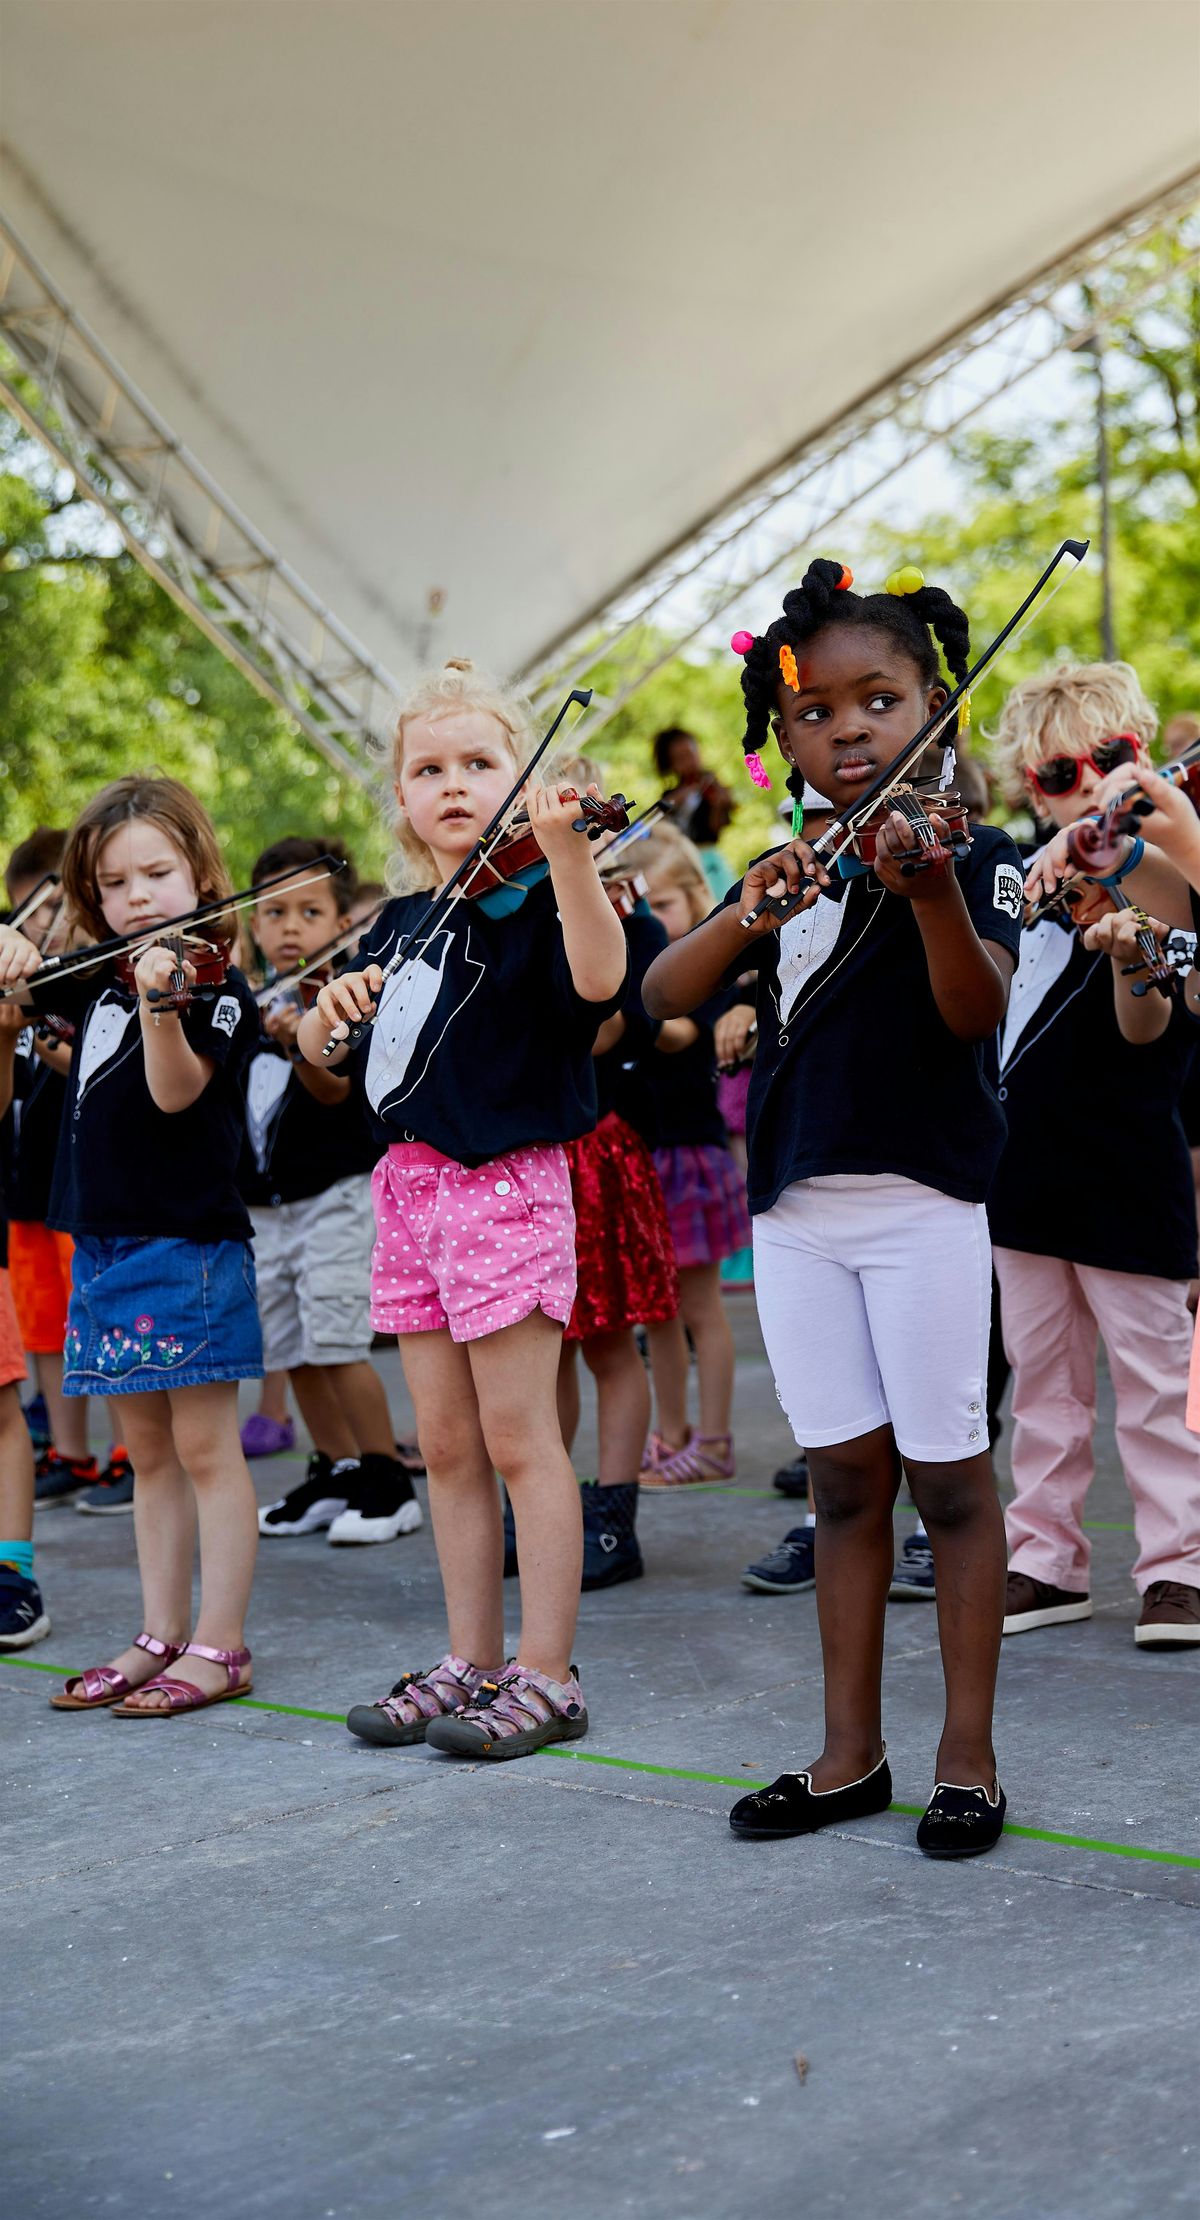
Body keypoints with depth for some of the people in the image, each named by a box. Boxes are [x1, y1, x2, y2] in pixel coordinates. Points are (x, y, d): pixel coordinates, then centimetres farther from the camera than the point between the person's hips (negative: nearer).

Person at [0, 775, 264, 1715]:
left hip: (188, 1243, -7)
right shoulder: (96, 980, 12)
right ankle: (161, 1637, 20)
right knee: (149, 1453, 13)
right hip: (104, 1243, 7)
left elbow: (175, 1089, -22)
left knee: (205, 1450, -2)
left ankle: (219, 1648, 3)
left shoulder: (218, 991, -7)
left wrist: (161, 1000, -38)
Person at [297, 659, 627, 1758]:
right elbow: (320, 1050, 21)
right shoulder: (399, 922, 14)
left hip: (505, 1180, -7)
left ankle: (546, 1675, 5)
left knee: (517, 1438, -3)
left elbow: (599, 978, -28)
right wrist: (332, 1006, -1)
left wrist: (567, 847, -40)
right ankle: (470, 1662, 21)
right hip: (410, 1184, 7)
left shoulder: (532, 898, -6)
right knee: (446, 1444, 11)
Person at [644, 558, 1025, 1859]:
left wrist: (931, 889, -37)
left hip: (924, 1201, -4)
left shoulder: (971, 852, -3)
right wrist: (747, 914, -18)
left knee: (947, 1475, 1)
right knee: (845, 1477, 10)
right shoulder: (791, 871, 11)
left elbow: (976, 1012, -20)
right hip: (797, 1206, 5)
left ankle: (968, 1755, 11)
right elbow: (663, 996, 0)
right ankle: (851, 1752, 18)